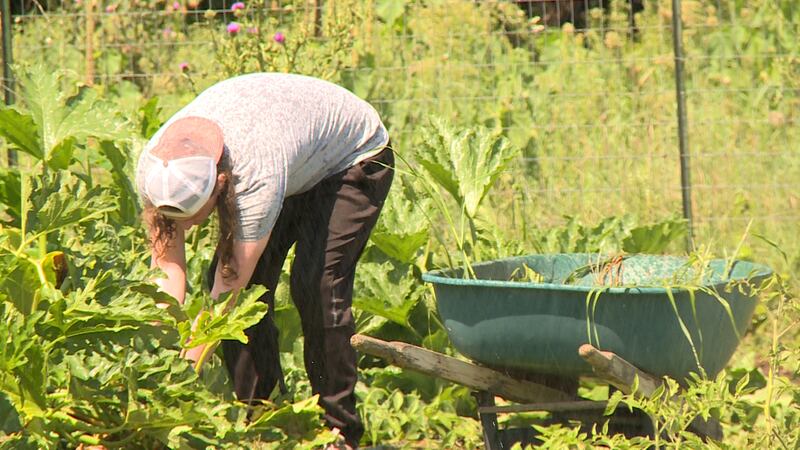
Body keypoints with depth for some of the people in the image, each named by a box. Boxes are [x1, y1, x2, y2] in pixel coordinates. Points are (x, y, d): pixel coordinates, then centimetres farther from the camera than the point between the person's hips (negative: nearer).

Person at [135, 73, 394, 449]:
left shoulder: (258, 177, -45)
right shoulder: (154, 168, -28)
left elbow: (228, 290, -40)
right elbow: (167, 267, -22)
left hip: (354, 157, -6)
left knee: (315, 285, -22)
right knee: (239, 280, -11)